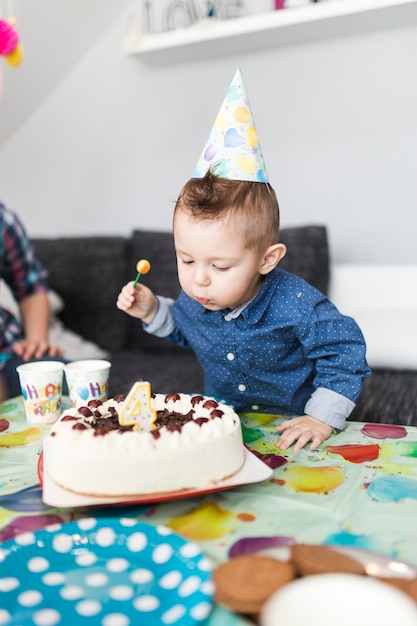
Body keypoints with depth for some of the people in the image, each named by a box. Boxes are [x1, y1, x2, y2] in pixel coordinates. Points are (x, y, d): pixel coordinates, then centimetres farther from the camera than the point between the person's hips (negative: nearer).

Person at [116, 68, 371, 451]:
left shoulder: (296, 304, -25)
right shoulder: (193, 300, -9)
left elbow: (343, 354, -14)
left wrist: (323, 419, -18)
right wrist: (153, 310, -3)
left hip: (290, 428, -4)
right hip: (223, 424, 4)